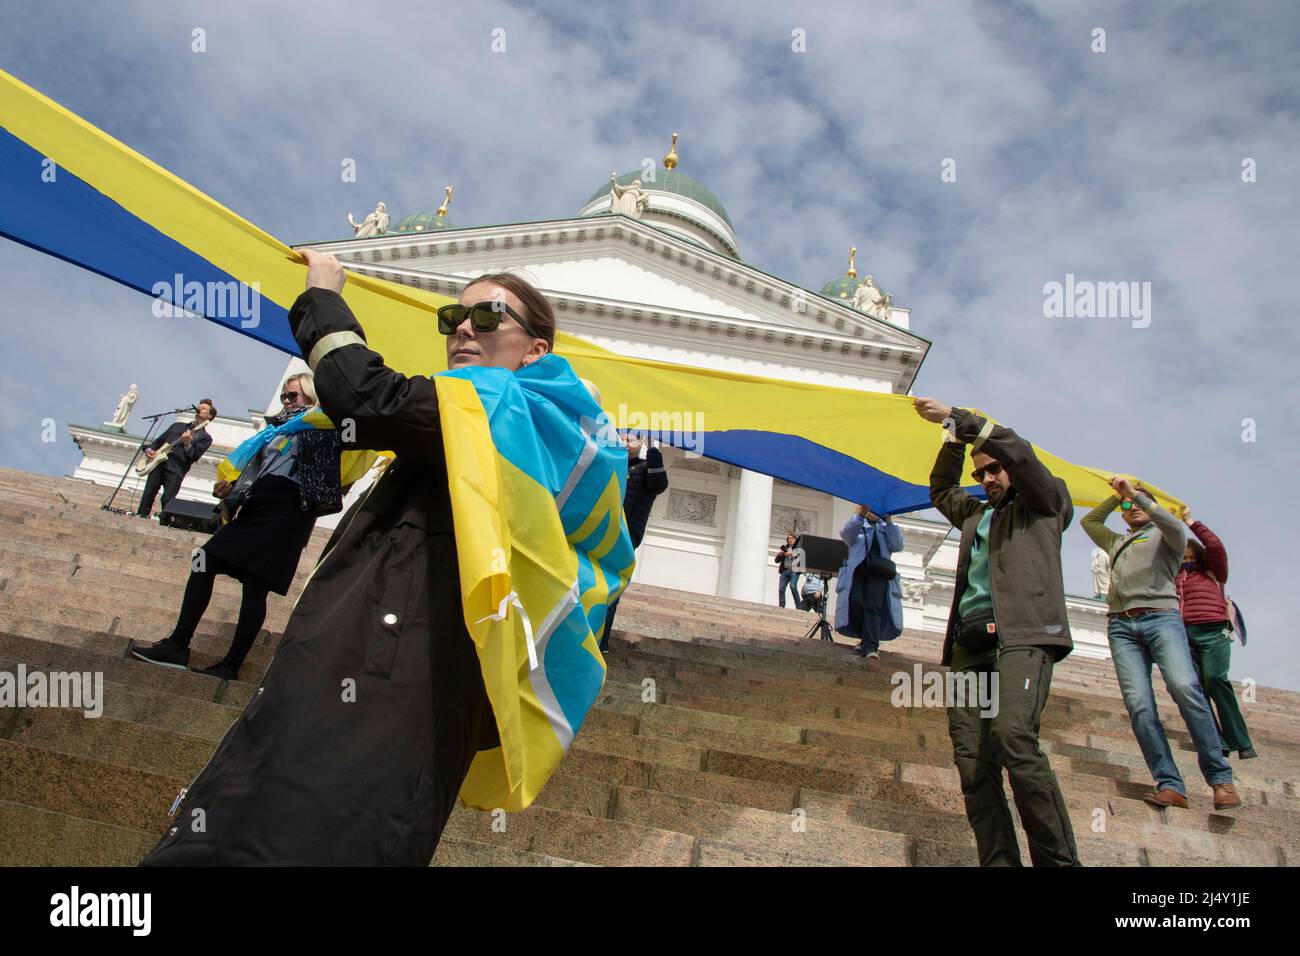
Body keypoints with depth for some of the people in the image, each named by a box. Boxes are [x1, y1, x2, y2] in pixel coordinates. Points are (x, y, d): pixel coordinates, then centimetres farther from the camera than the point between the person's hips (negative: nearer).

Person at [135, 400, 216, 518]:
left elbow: (194, 457, -5)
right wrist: (149, 449, 9)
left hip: (176, 471, -4)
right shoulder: (177, 425, 26)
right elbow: (158, 441, 27)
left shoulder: (205, 438, 9)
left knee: (167, 502, -13)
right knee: (147, 495, -5)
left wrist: (187, 443, -20)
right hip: (158, 464, 4)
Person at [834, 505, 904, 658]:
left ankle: (870, 646, -25)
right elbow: (846, 534, 0)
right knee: (855, 602, -18)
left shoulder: (886, 528, 28)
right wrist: (861, 514, -13)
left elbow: (897, 546, 9)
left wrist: (889, 521, 5)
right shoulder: (858, 525, 25)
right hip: (858, 568, 0)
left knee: (873, 607, -18)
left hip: (879, 571, 0)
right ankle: (866, 638, 0)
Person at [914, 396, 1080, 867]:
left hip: (1022, 636, -6)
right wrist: (955, 437, 34)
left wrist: (956, 416, 6)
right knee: (971, 759, -7)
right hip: (970, 643, 6)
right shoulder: (976, 514, 32)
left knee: (1013, 735, -27)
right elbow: (941, 491, 45)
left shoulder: (1046, 502, 16)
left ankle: (1058, 858, -20)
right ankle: (998, 860, -8)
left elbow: (1016, 449, 2)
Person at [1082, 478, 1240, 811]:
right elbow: (1089, 521, 44)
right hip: (1121, 625, 4)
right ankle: (1170, 786, -17)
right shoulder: (1116, 543, 33)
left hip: (1160, 617, -4)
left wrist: (1135, 492, -8)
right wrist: (1117, 496, 38)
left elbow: (1173, 525, -5)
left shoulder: (1165, 536, 18)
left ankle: (1220, 778, -19)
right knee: (1139, 705, -14)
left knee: (1184, 687, -27)